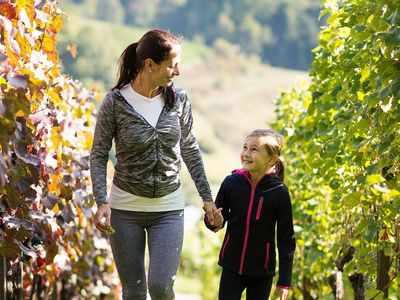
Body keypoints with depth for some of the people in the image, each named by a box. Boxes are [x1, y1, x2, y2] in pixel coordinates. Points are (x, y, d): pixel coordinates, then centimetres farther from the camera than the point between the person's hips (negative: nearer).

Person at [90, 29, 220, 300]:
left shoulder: (179, 99, -2)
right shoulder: (115, 103, -11)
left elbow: (190, 150, 9)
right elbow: (99, 155, -4)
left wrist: (207, 197, 10)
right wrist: (102, 202, -16)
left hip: (169, 209, 2)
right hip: (125, 209, -2)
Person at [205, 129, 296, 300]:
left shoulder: (279, 192, -10)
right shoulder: (231, 183, -4)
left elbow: (286, 239, -4)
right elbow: (218, 223, 7)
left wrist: (285, 281, -4)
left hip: (262, 272, -1)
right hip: (232, 267, 2)